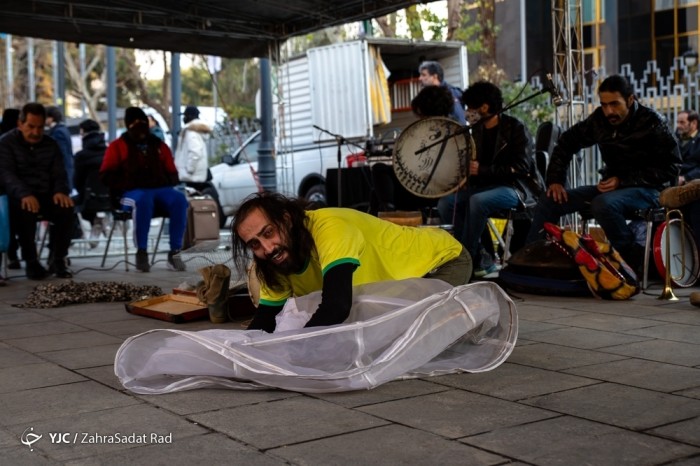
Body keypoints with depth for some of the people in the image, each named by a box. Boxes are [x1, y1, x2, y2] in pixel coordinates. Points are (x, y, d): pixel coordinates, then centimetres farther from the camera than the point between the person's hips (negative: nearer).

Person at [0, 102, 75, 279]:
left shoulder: (51, 144, 13)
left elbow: (59, 173, 6)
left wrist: (61, 191, -19)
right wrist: (24, 194, -35)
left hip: (46, 196, 3)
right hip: (20, 197, -3)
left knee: (66, 208, -29)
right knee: (25, 211, -38)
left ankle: (59, 260, -17)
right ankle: (31, 262, -21)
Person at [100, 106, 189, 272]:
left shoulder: (159, 146, 22)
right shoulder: (118, 146, 15)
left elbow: (172, 174, 23)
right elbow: (106, 175, 8)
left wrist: (165, 182, 0)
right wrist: (126, 185, -8)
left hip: (160, 189, 3)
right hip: (132, 192, -3)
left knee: (179, 199, -31)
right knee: (143, 200, -41)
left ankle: (175, 251, -30)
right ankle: (141, 252, -34)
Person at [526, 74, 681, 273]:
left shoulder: (653, 123, -14)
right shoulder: (599, 120, 0)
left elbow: (670, 167, -15)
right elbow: (568, 142, 12)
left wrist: (623, 180, -22)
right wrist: (555, 180, 1)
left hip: (646, 189, -6)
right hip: (611, 186, 6)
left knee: (603, 204, -37)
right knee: (549, 201, -6)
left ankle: (635, 259, -19)